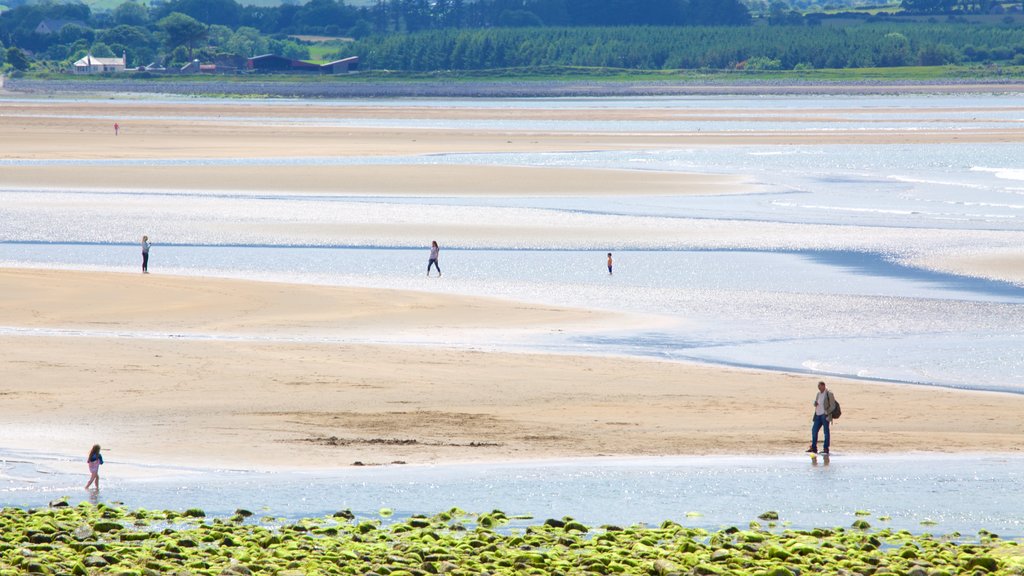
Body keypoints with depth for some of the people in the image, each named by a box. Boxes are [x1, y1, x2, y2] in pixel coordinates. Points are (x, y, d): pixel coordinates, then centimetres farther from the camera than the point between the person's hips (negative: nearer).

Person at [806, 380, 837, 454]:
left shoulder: (829, 394, -7)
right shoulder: (819, 394, 14)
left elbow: (832, 406, -9)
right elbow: (815, 403, 23)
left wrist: (827, 413, -16)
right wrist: (815, 403, -2)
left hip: (825, 415, -7)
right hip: (818, 415, 7)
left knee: (826, 432, -3)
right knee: (814, 430, 4)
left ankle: (826, 448, 0)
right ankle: (813, 448, 9)